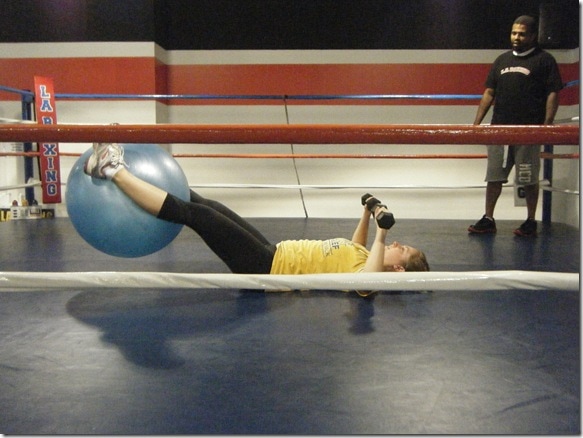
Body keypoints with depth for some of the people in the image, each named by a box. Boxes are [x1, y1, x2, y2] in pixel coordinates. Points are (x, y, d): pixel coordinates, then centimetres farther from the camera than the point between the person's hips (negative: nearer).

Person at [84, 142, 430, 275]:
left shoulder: (369, 274, -15)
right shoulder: (364, 260, 10)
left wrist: (381, 236, -35)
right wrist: (368, 214, 24)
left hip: (265, 269, -9)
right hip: (273, 254, 9)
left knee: (194, 213, -17)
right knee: (204, 206, 7)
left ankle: (113, 170, -7)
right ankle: (121, 171, 16)